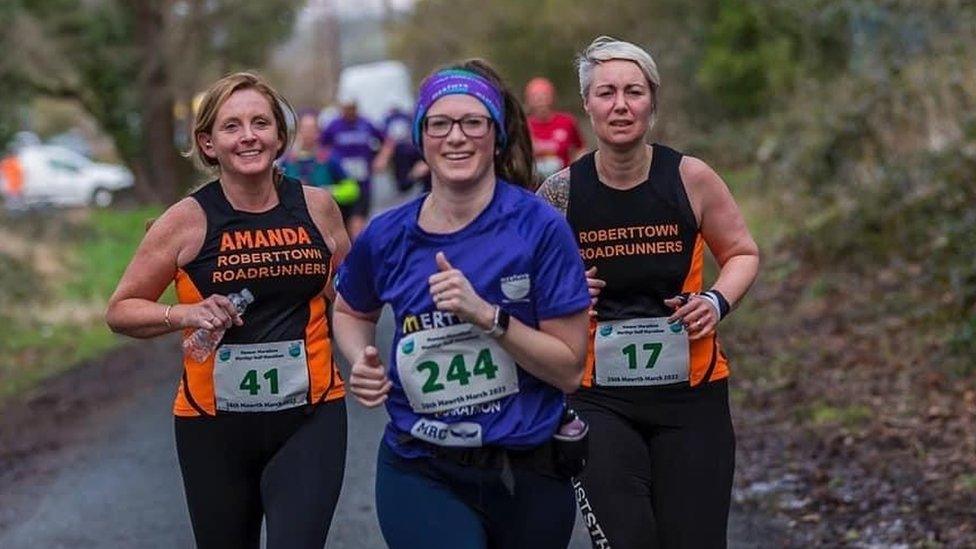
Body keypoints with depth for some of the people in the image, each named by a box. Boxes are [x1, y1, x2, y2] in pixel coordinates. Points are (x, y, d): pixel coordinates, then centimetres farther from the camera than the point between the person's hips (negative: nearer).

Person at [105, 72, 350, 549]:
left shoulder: (315, 206, 1)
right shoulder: (189, 219, -6)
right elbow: (120, 311, 2)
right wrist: (185, 315, -15)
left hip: (310, 418, 0)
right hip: (214, 423, 0)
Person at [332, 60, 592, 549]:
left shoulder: (538, 227, -10)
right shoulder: (386, 238, -2)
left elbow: (570, 369, -10)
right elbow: (350, 312, 20)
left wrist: (486, 315, -23)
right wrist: (362, 361, -1)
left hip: (529, 476, 0)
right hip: (421, 475, 0)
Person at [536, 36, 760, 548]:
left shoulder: (690, 178, -6)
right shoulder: (562, 192, -5)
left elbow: (742, 253, 9)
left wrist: (717, 301, -9)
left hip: (691, 392, 1)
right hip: (598, 400, 0)